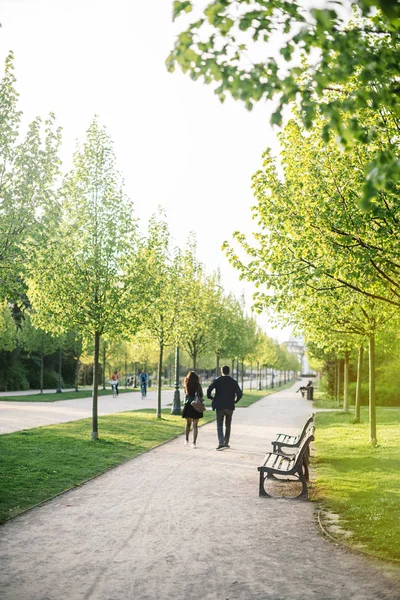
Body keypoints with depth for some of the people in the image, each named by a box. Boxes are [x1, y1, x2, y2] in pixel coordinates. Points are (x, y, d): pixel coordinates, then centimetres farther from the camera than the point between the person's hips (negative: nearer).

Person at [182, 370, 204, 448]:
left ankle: (186, 440, 24)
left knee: (188, 423, 20)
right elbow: (201, 395, -1)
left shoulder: (186, 385, -1)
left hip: (188, 406, 2)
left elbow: (186, 394, 11)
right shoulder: (198, 385, -6)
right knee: (195, 425, 2)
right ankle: (194, 442, -3)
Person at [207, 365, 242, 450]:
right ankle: (226, 443, 20)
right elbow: (239, 393, -8)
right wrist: (235, 401, 8)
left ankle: (221, 443, -15)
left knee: (220, 425, 0)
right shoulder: (233, 381, 1)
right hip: (230, 406, 2)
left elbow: (209, 389, -17)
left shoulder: (217, 381, -4)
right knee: (228, 425, 16)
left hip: (220, 406, -2)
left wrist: (210, 397, 1)